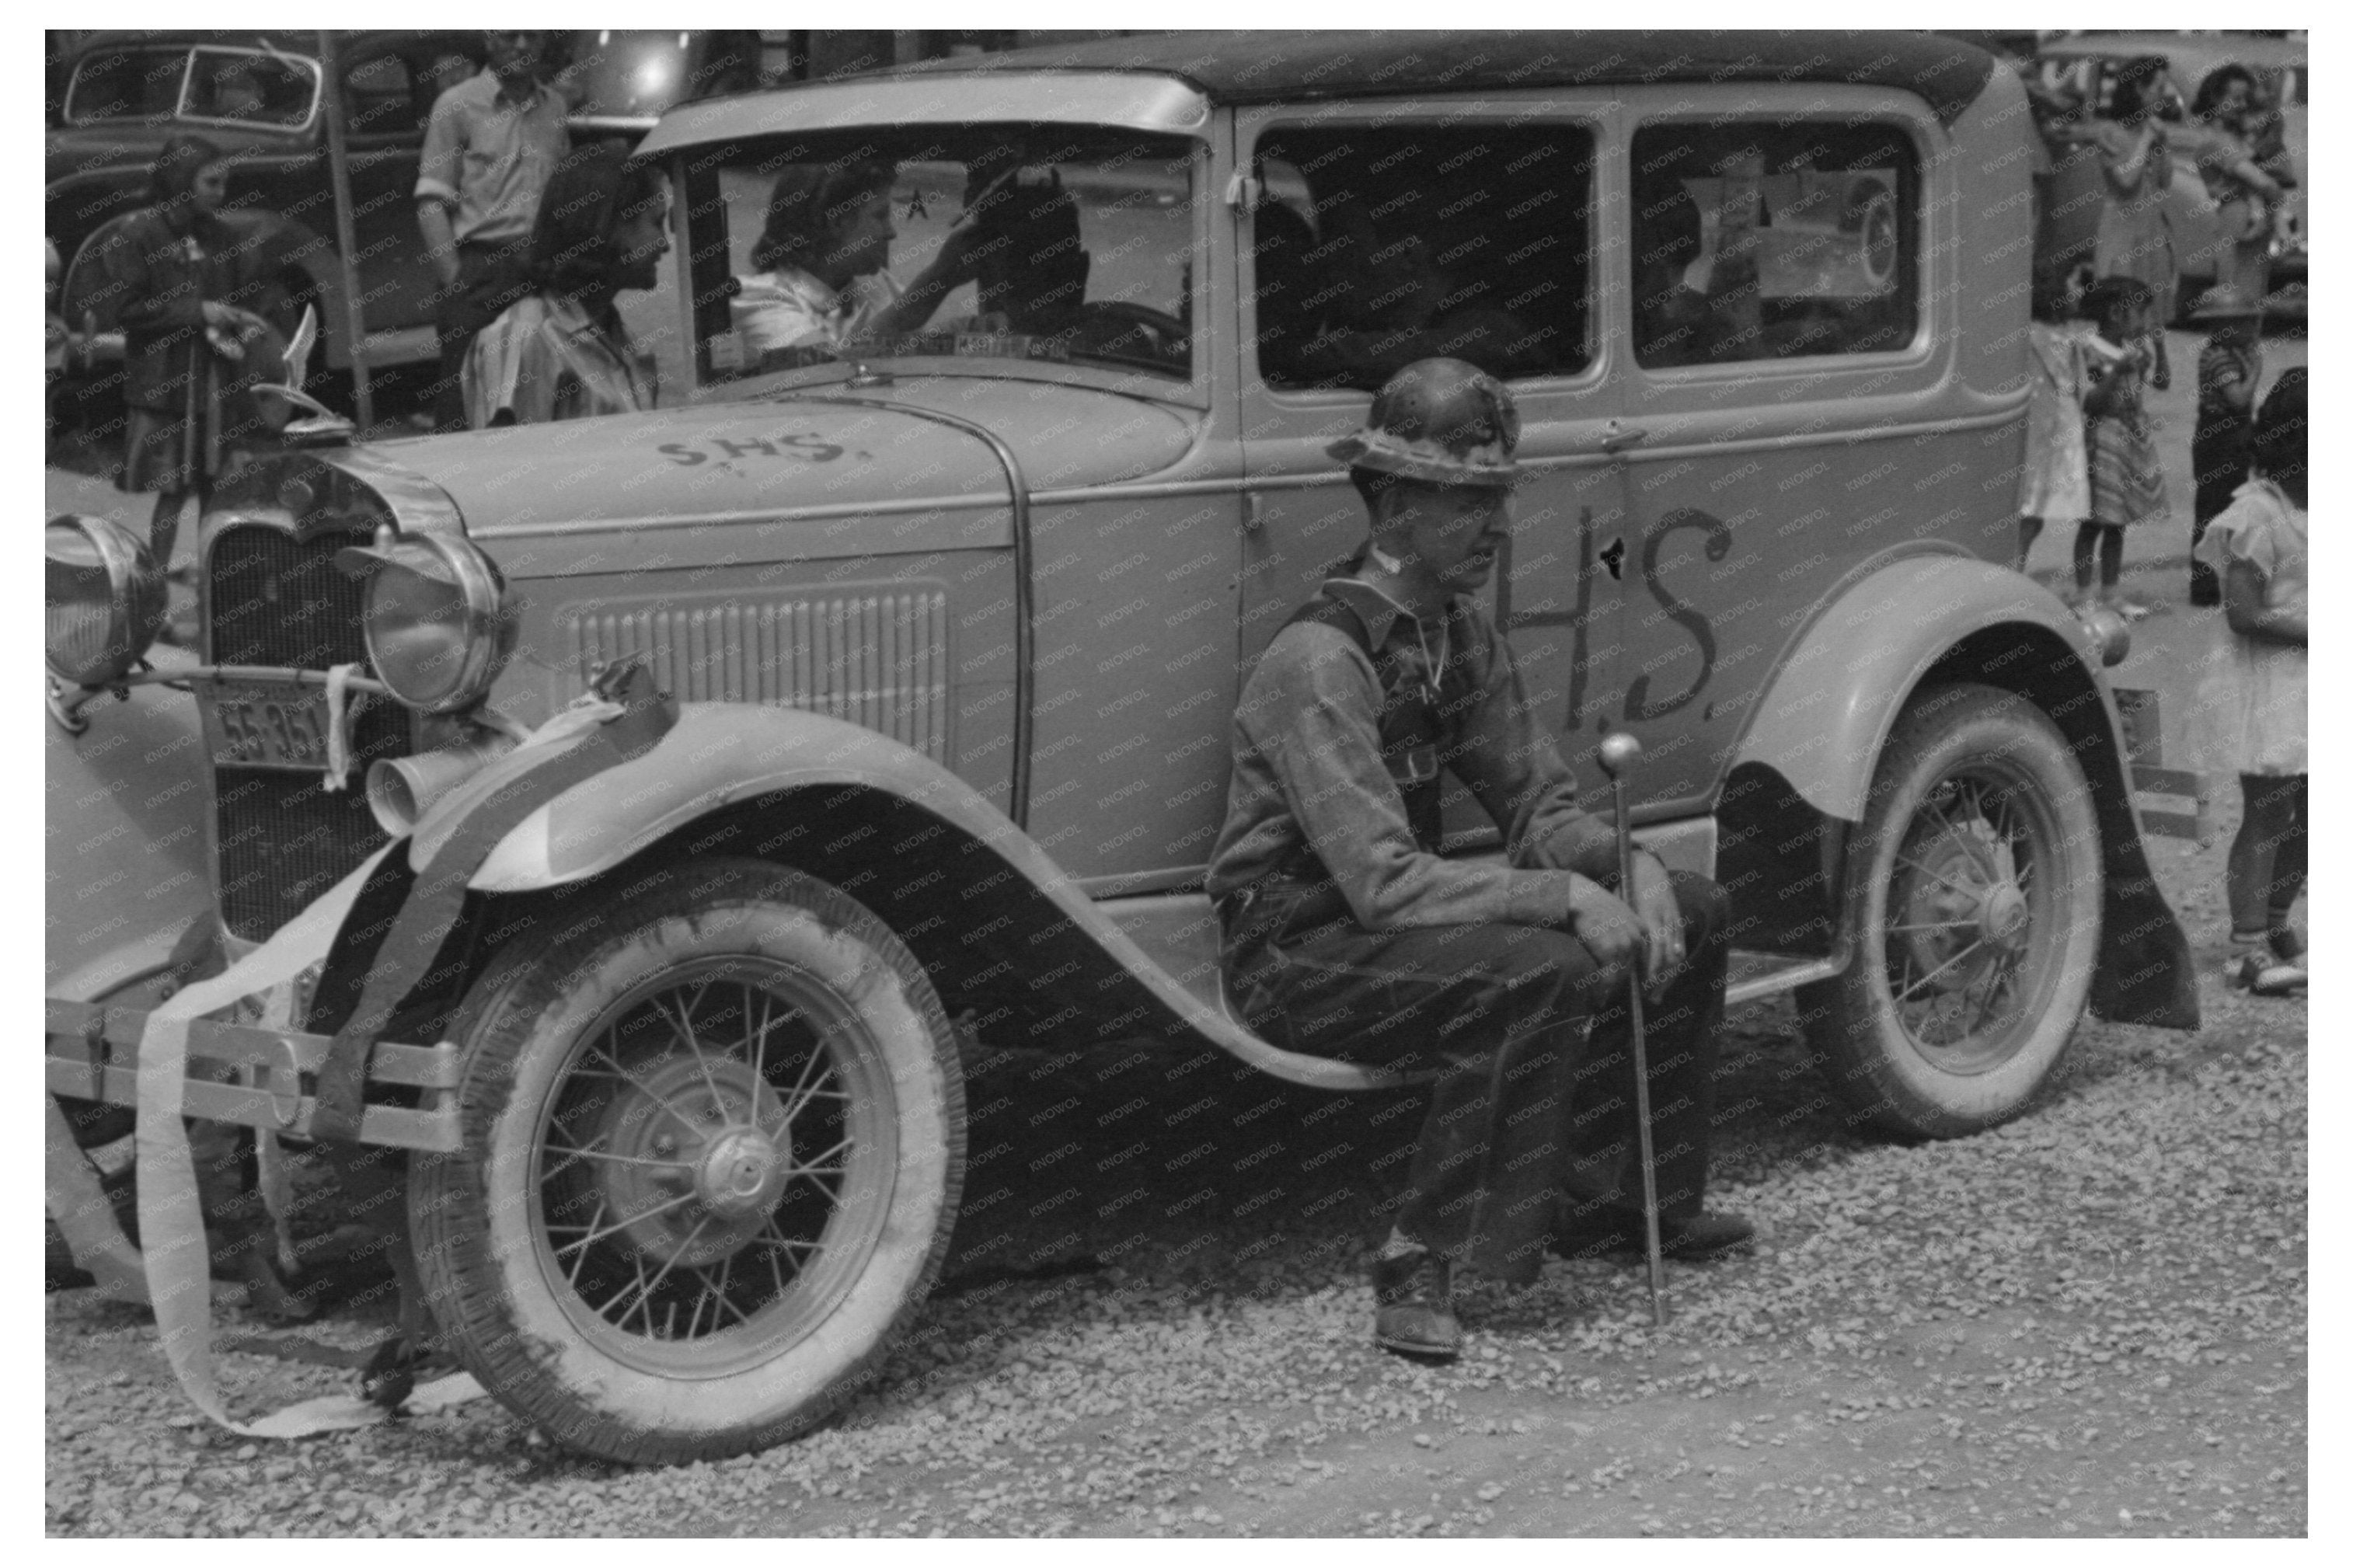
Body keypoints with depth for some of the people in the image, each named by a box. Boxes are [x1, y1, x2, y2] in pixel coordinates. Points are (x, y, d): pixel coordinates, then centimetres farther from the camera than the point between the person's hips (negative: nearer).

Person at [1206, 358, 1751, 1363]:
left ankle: (1606, 1198, 17)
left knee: (1690, 914, 6)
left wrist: (1628, 865, -12)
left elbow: (1538, 805, 8)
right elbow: (1385, 882, -30)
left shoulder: (1460, 631, 4)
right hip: (1296, 951, -9)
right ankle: (1424, 1266, -22)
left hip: (1392, 916, 9)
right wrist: (1566, 897, -31)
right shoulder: (1320, 660, -24)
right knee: (1546, 971, -33)